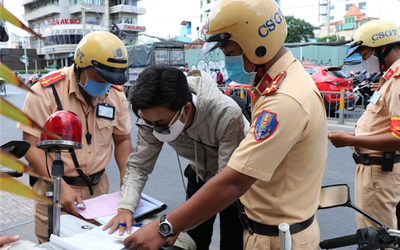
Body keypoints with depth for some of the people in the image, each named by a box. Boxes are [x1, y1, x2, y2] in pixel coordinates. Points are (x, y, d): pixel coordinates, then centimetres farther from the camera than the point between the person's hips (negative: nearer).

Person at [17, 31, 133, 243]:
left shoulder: (116, 94, -2)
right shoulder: (46, 92, -15)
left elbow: (122, 139, 9)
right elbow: (32, 146, -14)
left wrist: (126, 178, -5)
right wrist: (62, 187, -23)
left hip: (99, 188, 4)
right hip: (54, 190, -3)